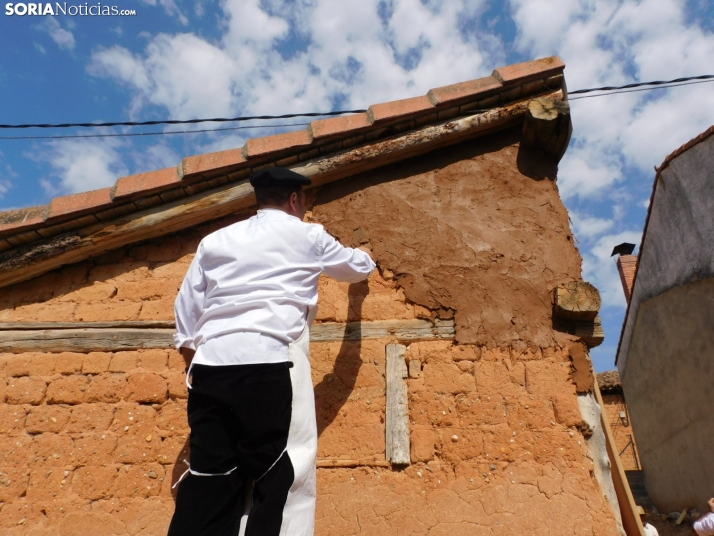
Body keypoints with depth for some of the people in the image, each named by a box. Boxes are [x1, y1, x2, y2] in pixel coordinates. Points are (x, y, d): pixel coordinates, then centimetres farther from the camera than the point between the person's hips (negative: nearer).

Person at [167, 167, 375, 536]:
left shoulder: (215, 241, 21)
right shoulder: (307, 236, 12)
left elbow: (186, 307, 19)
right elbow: (355, 266, 29)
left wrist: (191, 359, 27)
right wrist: (366, 259, 51)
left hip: (210, 365, 5)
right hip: (269, 363, -5)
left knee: (208, 476, 8)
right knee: (279, 475, 1)